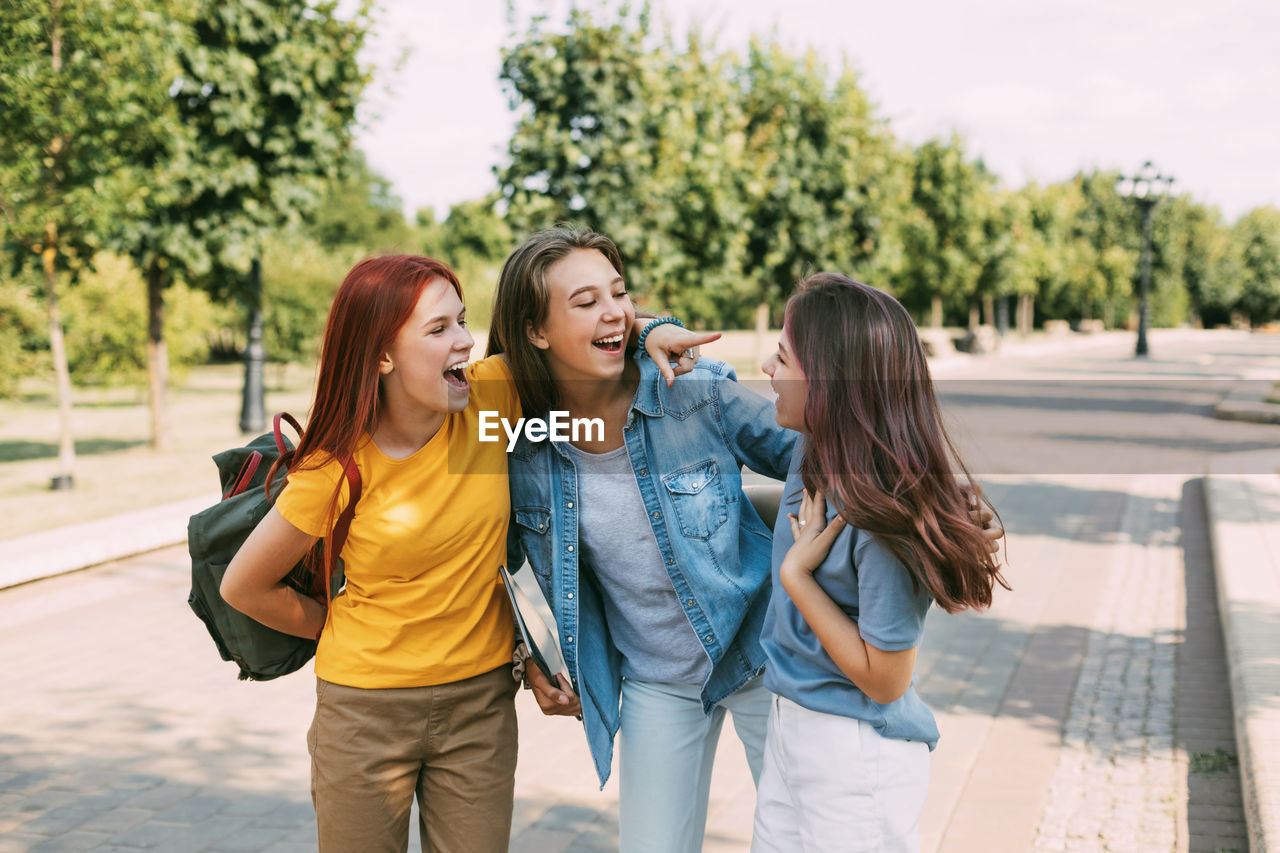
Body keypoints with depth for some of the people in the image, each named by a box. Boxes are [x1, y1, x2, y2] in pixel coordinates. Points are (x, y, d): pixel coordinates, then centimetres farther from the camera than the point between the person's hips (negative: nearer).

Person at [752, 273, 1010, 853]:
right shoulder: (811, 457, -4)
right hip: (787, 720, 8)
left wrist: (795, 574, -21)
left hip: (857, 758, -8)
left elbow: (884, 680, -21)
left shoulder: (884, 515, -27)